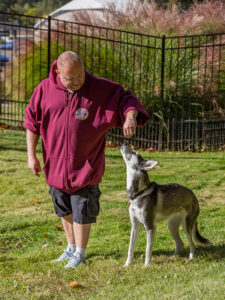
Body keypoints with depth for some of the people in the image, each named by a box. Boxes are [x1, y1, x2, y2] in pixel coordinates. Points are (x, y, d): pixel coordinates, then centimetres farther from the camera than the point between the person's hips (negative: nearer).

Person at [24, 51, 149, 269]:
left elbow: (126, 99, -2)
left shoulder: (100, 89, -9)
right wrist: (31, 155, 1)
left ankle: (80, 253, 19)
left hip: (85, 165, -3)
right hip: (56, 165, 3)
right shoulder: (45, 89, -5)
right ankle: (71, 247, 36)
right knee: (64, 210, 18)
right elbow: (32, 122, 3)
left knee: (82, 211, 2)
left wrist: (131, 116, -25)